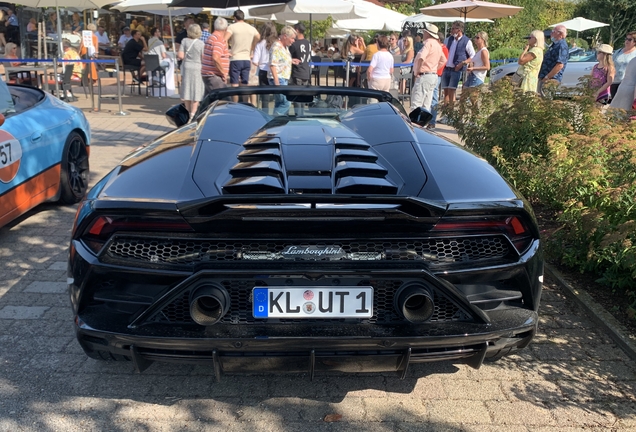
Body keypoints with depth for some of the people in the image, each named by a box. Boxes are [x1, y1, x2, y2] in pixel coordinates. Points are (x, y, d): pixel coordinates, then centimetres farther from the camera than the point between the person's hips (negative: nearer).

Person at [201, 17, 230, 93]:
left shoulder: (211, 38, 17)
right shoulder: (220, 40, -15)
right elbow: (215, 58, -27)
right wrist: (223, 73, -19)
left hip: (207, 74, 10)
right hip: (214, 76, -10)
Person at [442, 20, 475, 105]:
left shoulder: (466, 41, -3)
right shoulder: (448, 39, 12)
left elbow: (473, 56, -2)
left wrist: (462, 63, -12)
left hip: (456, 70, -5)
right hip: (445, 69, 5)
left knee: (451, 92, -10)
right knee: (446, 92, 5)